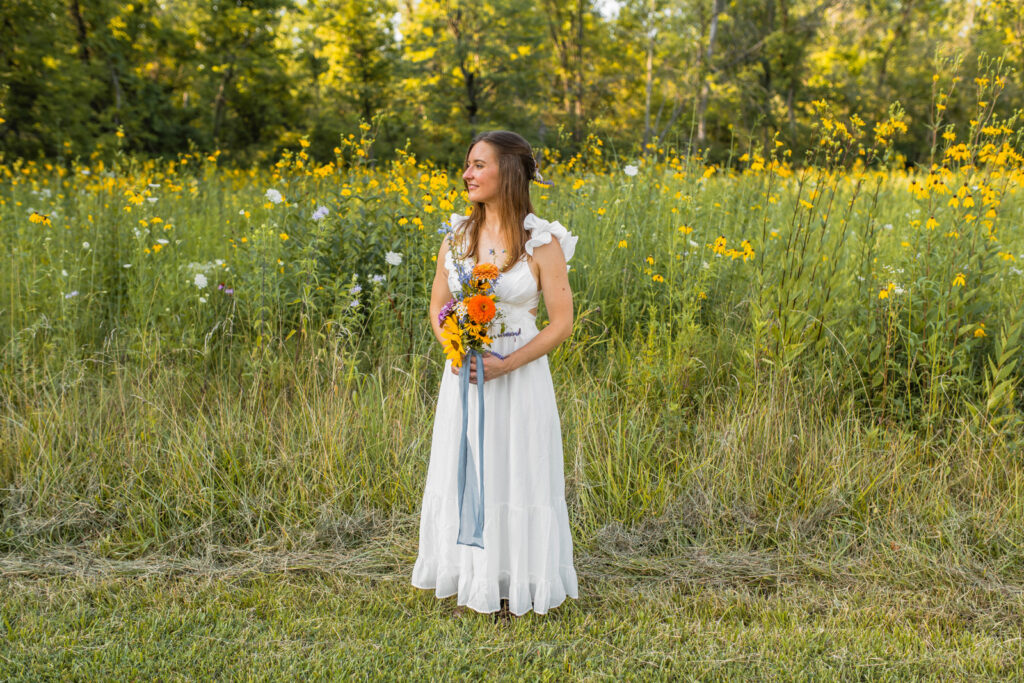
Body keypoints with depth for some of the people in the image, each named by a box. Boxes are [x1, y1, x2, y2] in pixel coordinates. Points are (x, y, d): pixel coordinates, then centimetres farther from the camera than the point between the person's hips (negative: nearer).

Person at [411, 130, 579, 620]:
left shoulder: (543, 243, -9)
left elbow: (562, 323, -9)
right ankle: (471, 583, 26)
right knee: (463, 475, 10)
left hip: (520, 378, -4)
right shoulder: (456, 236, 4)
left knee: (515, 477, 4)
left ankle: (513, 588, 20)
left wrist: (505, 364, -19)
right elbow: (438, 305, 11)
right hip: (463, 377, 4)